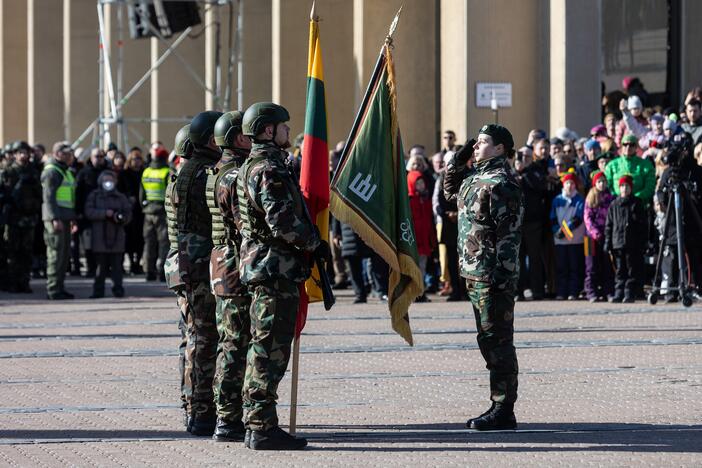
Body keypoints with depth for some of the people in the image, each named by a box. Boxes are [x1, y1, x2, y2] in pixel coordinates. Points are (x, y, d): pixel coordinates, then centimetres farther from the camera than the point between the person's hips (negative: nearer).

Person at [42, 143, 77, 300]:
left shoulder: (66, 172, 21)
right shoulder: (51, 172, -9)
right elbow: (48, 197, -16)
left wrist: (72, 219, 24)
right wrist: (55, 218, -23)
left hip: (65, 218, 10)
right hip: (55, 217, -10)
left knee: (65, 253, 10)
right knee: (56, 253, -9)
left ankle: (59, 287, 16)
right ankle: (53, 289, -8)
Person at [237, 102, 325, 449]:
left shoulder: (252, 167, 17)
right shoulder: (269, 170, -16)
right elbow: (284, 224, -22)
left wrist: (310, 240, 22)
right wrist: (317, 244, -9)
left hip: (262, 267, 11)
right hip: (276, 268, -11)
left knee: (263, 350, 13)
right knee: (270, 350, -9)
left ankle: (256, 426, 18)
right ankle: (263, 428, -8)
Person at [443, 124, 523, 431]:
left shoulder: (502, 183, -14)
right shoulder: (476, 177, 15)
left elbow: (509, 232, -19)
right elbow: (450, 189, 34)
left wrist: (503, 273, -23)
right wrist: (459, 159, 19)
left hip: (493, 276, -10)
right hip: (475, 275, 10)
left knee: (497, 341, -6)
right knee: (488, 341, 13)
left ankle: (504, 411, -3)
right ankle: (499, 406, 20)